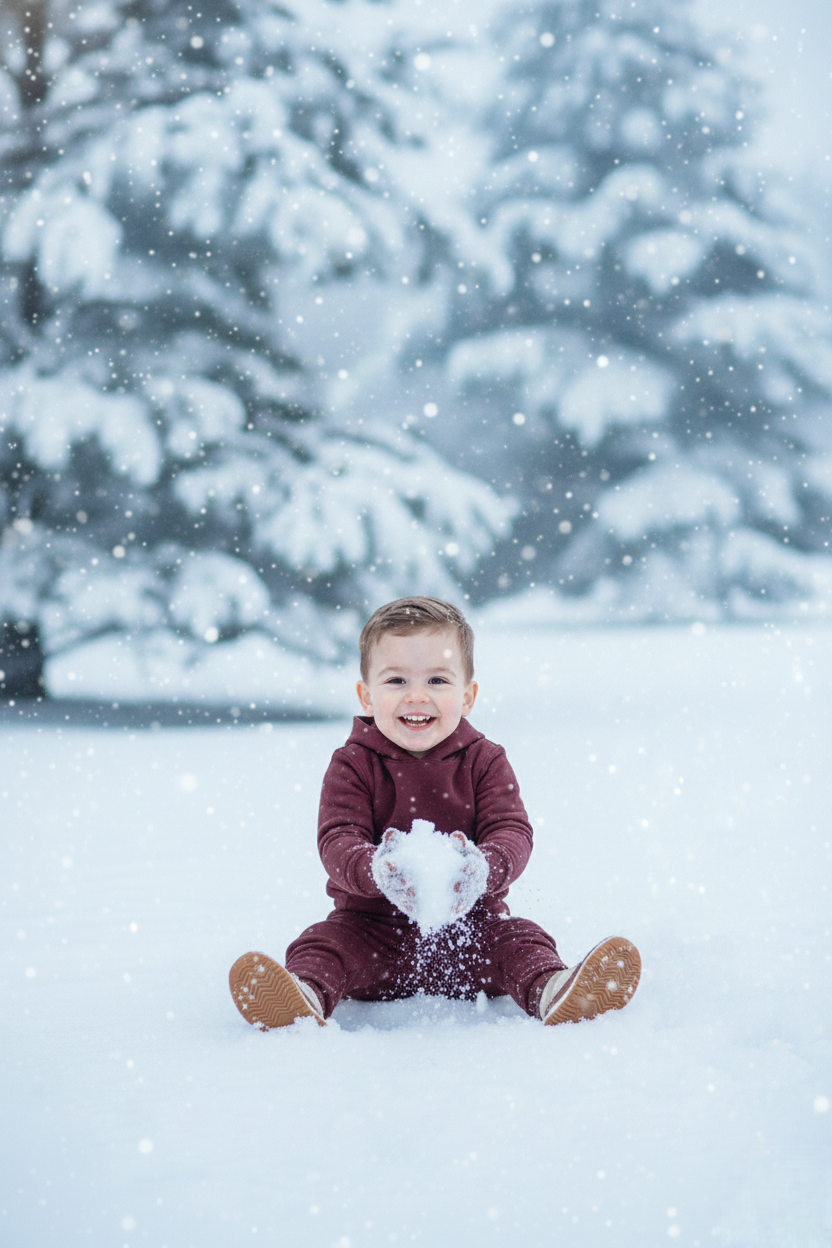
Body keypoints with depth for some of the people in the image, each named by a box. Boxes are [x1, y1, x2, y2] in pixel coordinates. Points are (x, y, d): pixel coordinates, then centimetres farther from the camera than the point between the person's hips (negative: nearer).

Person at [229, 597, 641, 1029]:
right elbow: (337, 840, -13)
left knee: (519, 940, -23)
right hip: (371, 925, -1)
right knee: (322, 943, -25)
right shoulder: (352, 765, -2)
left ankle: (551, 990, -47)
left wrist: (484, 869, -35)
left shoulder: (484, 762, 1)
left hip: (469, 918, 1)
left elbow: (512, 831, -9)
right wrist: (376, 871, -38)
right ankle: (306, 997, -51)